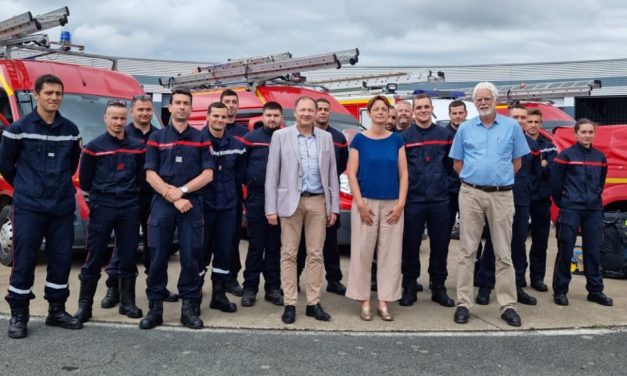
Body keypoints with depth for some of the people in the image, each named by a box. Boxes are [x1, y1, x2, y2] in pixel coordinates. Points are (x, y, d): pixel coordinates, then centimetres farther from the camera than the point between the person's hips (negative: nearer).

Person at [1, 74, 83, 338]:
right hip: (28, 206, -4)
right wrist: (24, 187, 12)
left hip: (63, 207, 4)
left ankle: (56, 311, 20)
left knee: (61, 258, 7)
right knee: (24, 260, 0)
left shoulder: (70, 130, 7)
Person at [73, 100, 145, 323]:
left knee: (128, 258, 7)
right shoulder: (94, 147, -1)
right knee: (94, 258, 0)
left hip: (130, 208, 3)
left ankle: (127, 302, 18)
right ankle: (84, 305, 9)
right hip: (101, 208, -2)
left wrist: (128, 192, 5)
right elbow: (84, 181, 3)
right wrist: (102, 193, 8)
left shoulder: (137, 147, 6)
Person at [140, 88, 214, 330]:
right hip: (162, 203, 0)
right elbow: (150, 175, 0)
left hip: (192, 203, 0)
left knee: (191, 257, 0)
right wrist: (173, 198, -10)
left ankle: (189, 308, 9)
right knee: (158, 257, 0)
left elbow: (208, 174, 1)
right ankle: (155, 308, 9)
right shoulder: (156, 138, 8)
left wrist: (182, 190, -11)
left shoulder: (201, 138, 9)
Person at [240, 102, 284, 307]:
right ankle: (250, 288, 8)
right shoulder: (251, 137, 2)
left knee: (275, 246, 7)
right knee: (256, 245, 1)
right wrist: (248, 181, -2)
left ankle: (273, 288, 15)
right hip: (257, 197, -1)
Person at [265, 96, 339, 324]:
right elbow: (272, 174, -1)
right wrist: (271, 208, -6)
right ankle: (289, 304, 10)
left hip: (318, 201, 2)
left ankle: (313, 303, 15)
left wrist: (334, 207, 5)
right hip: (291, 201, -2)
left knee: (316, 254, 6)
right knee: (289, 254, 2)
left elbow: (332, 174, 9)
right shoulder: (280, 136, 1)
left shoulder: (326, 137, 9)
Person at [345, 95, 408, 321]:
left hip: (392, 205, 2)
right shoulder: (359, 139, 2)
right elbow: (351, 173, -2)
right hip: (366, 203, -2)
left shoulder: (396, 140, 8)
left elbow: (403, 173, 6)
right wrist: (360, 203, -10)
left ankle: (384, 302, 11)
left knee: (390, 253, 2)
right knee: (362, 253, -2)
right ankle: (365, 302, 8)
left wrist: (401, 203, -4)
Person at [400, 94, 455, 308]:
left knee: (440, 246, 7)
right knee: (411, 246, 3)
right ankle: (409, 288, 15)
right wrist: (406, 187, 1)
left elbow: (451, 163, 12)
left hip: (440, 200, 2)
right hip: (413, 200, -2)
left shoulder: (444, 135, 7)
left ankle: (438, 288, 19)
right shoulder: (404, 137, 1)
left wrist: (444, 181, 5)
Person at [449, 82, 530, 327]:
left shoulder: (512, 127, 5)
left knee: (503, 253, 3)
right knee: (467, 251, 2)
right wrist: (475, 178, 7)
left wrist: (498, 178, 8)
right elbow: (457, 164, 11)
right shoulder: (465, 128, 7)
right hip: (471, 194, 1)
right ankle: (463, 303, 8)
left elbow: (517, 162, 10)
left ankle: (508, 305, 10)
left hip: (502, 195, 0)